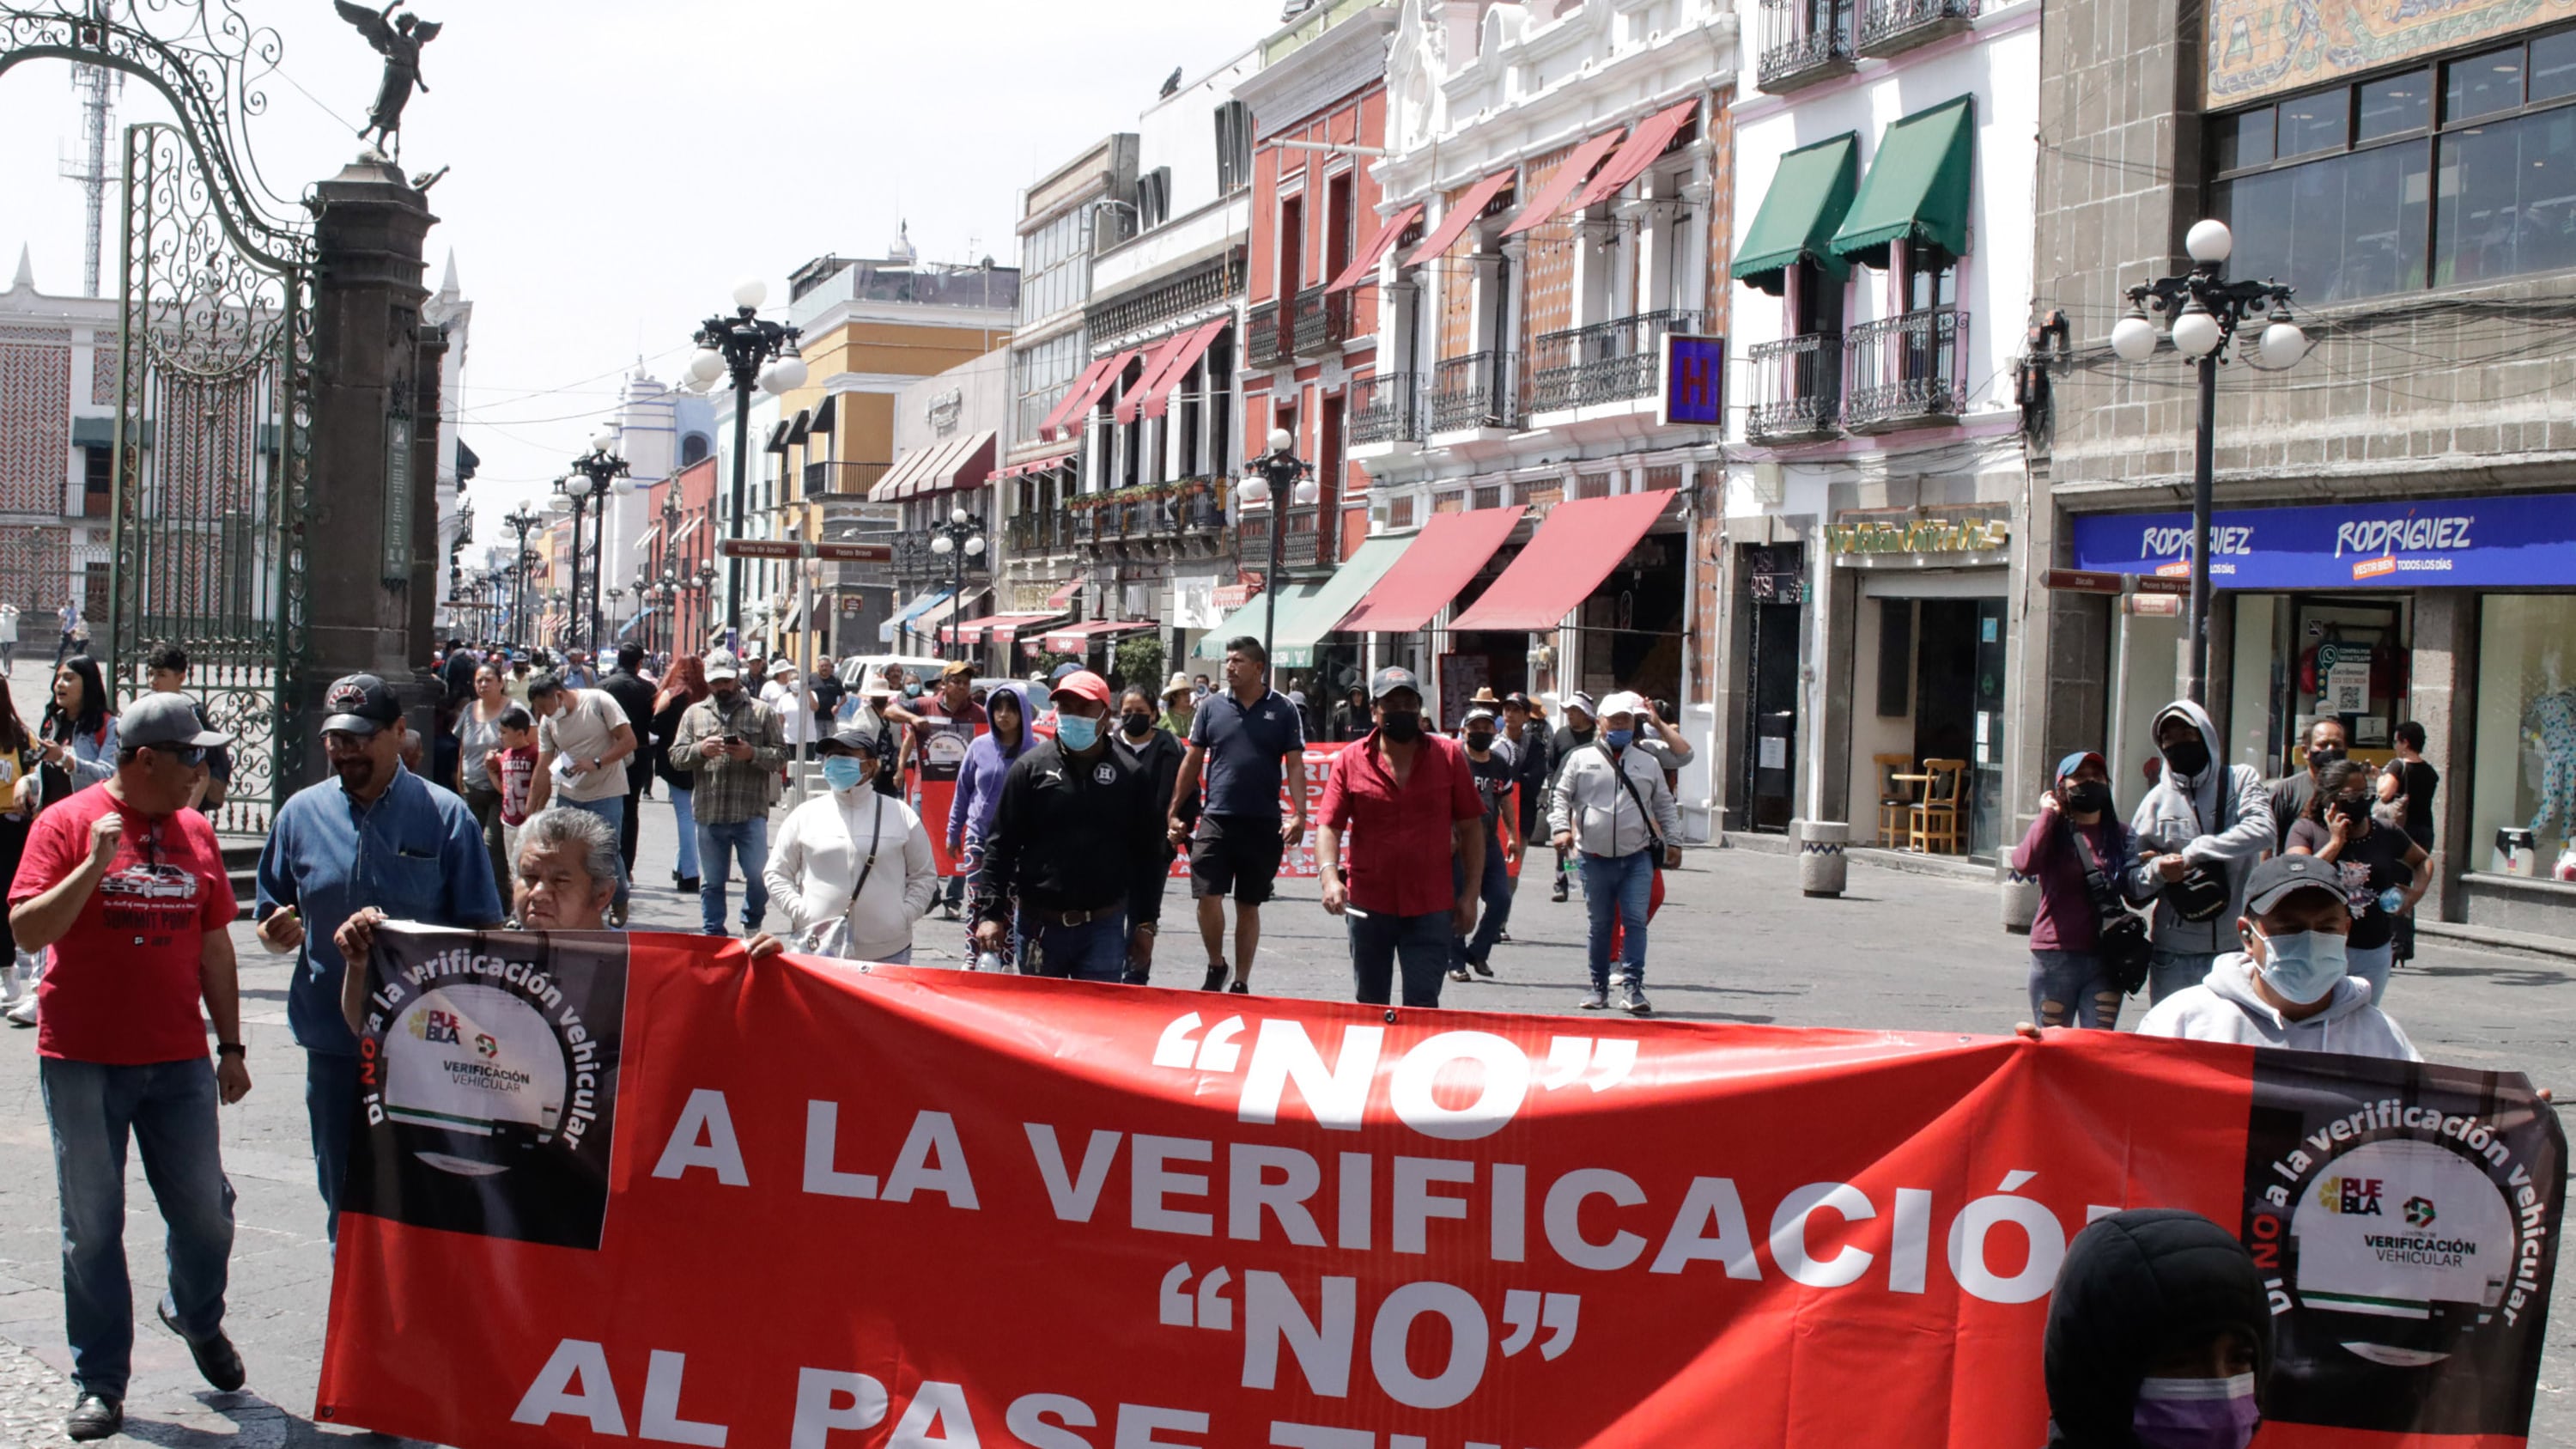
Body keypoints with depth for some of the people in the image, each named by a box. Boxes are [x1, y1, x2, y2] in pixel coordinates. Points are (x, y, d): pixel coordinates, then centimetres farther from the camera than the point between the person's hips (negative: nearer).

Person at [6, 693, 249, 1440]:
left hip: (179, 1061, 4)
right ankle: (100, 1384, 13)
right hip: (84, 1063, -3)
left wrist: (231, 1046, 12)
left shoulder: (195, 831, 8)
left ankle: (195, 1315, 35)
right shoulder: (67, 823, -5)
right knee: (92, 1228, 3)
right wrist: (95, 864, -23)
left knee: (206, 1211, 5)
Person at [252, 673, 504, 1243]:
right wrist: (278, 933, -10)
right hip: (333, 1043, 3)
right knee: (344, 1200, 10)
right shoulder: (302, 813, 7)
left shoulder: (445, 816, -1)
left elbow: (482, 934, 0)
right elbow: (273, 929, 13)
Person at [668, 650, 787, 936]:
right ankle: (713, 935, 19)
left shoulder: (761, 712, 6)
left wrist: (752, 754, -16)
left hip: (751, 813, -2)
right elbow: (676, 757, 6)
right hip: (708, 814, 2)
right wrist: (700, 749, -13)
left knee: (759, 875, -4)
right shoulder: (694, 713, 13)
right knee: (711, 882, 9)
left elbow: (781, 755, 1)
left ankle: (751, 924, 21)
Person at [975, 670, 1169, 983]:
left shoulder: (1131, 775, 2)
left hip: (1105, 926, 0)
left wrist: (1146, 923, 5)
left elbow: (1147, 854, 7)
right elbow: (1000, 845, 1)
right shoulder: (1031, 767, 0)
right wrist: (990, 913, -5)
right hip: (1039, 924, 0)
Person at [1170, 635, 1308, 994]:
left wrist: (1299, 814, -12)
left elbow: (1295, 765, 0)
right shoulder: (1211, 707, 5)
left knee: (1248, 906, 8)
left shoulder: (1283, 710, 2)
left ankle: (1241, 983, 19)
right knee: (1208, 897, -9)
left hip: (1263, 825, -1)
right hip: (1216, 819, 1)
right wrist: (1173, 812, 5)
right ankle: (1215, 966, 15)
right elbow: (1192, 762, 9)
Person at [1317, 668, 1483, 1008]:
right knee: (1369, 1006, 13)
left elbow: (1471, 827, 6)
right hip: (1368, 905, 1)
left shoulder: (1449, 756, 2)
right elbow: (1329, 825, -2)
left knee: (1422, 1006, -6)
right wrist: (1329, 875, -19)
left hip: (1431, 907, -1)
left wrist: (1470, 894, 1)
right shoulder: (1350, 760, 1)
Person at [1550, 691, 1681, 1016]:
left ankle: (1632, 988, -10)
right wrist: (1561, 828, -9)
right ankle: (1599, 987, 17)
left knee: (1635, 921, -10)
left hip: (1637, 857, 0)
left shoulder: (1648, 762, 13)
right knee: (1600, 924, 7)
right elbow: (1561, 796, 7)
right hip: (1595, 857, 0)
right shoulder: (1581, 759, 7)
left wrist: (1673, 841, 13)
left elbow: (1665, 805, 19)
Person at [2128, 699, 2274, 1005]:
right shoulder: (2157, 800, 6)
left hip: (2236, 944, -1)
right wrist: (2157, 870, -16)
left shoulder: (2240, 780, 3)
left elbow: (2261, 831, -14)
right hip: (2173, 950, 1)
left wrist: (2192, 854, -15)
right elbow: (2132, 873, 7)